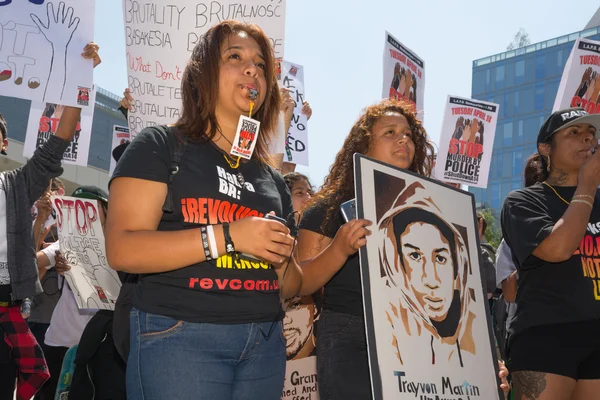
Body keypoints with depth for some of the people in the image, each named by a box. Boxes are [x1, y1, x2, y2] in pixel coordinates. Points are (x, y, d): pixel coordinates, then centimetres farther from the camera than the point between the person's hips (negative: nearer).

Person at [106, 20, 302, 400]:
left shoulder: (271, 178, 14)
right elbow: (122, 249, -14)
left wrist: (282, 256, -6)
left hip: (265, 343, 6)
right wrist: (228, 236, -20)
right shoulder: (160, 145, -1)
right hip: (179, 340, -5)